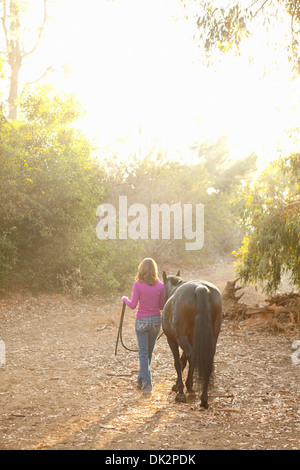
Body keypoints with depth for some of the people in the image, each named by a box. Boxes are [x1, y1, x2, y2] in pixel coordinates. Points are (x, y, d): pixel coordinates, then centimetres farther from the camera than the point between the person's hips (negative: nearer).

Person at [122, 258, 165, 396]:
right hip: (156, 320, 3)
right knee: (149, 353, 17)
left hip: (141, 321, -3)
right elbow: (161, 306, 2)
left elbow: (133, 305, -12)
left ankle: (147, 384, -9)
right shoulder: (160, 286, -4)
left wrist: (125, 299, 7)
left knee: (143, 354, 1)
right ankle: (141, 380, 31)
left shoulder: (138, 285, -12)